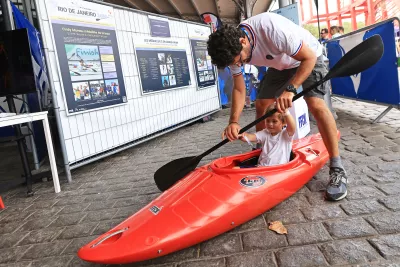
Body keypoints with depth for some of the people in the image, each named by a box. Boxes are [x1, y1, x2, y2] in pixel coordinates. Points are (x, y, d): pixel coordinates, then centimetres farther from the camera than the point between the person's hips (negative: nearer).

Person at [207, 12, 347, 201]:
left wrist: (291, 89, -43)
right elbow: (239, 89, -11)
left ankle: (337, 170, -18)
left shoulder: (272, 28, -39)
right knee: (261, 104, 0)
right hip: (280, 65, 6)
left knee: (315, 104, -25)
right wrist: (234, 121, -25)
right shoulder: (232, 48, -17)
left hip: (309, 58, -6)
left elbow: (309, 57, -31)